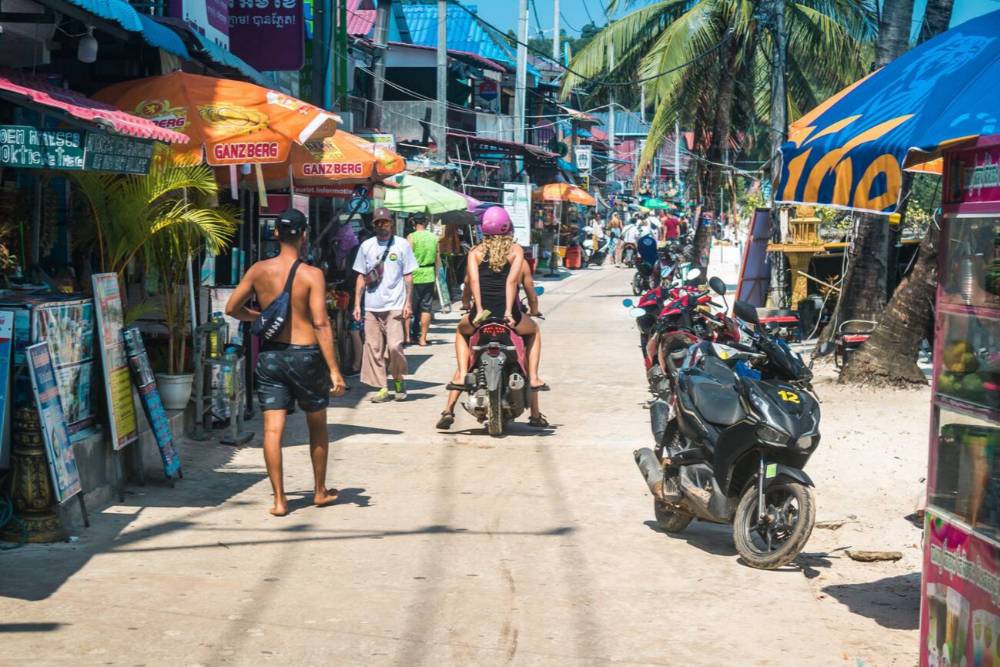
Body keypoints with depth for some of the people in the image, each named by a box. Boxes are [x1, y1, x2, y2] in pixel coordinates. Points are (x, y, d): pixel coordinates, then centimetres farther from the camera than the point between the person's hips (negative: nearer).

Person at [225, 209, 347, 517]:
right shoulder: (312, 275, -11)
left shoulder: (259, 270, -1)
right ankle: (320, 491, 28)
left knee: (272, 429, 1)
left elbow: (232, 308, 7)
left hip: (270, 354, 2)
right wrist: (334, 369, -15)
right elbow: (321, 324, -16)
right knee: (317, 424, 17)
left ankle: (279, 499, -2)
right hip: (306, 354, -2)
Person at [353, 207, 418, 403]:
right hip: (371, 307, 3)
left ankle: (398, 379, 10)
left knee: (394, 345, -13)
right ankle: (382, 388, 9)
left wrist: (407, 303, -3)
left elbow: (408, 276, 4)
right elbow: (361, 277, 13)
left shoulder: (401, 245, 3)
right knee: (373, 348, 2)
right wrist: (357, 304, 7)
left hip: (394, 306, -3)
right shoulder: (366, 246, 10)